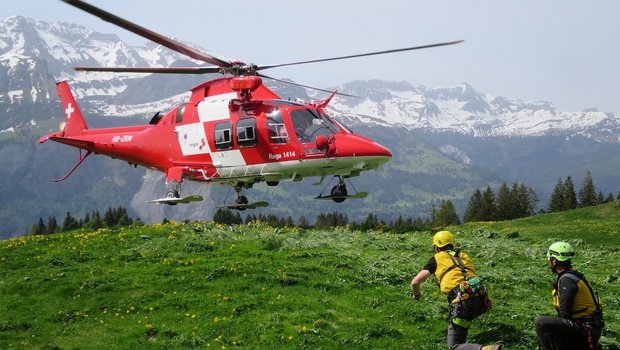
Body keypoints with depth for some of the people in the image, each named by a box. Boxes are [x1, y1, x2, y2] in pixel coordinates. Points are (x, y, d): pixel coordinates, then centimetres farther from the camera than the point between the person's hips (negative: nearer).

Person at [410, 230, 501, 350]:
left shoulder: (437, 258, 13)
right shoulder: (464, 256, 27)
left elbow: (415, 282, 13)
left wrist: (417, 295, 35)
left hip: (463, 303, -6)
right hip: (480, 301, 6)